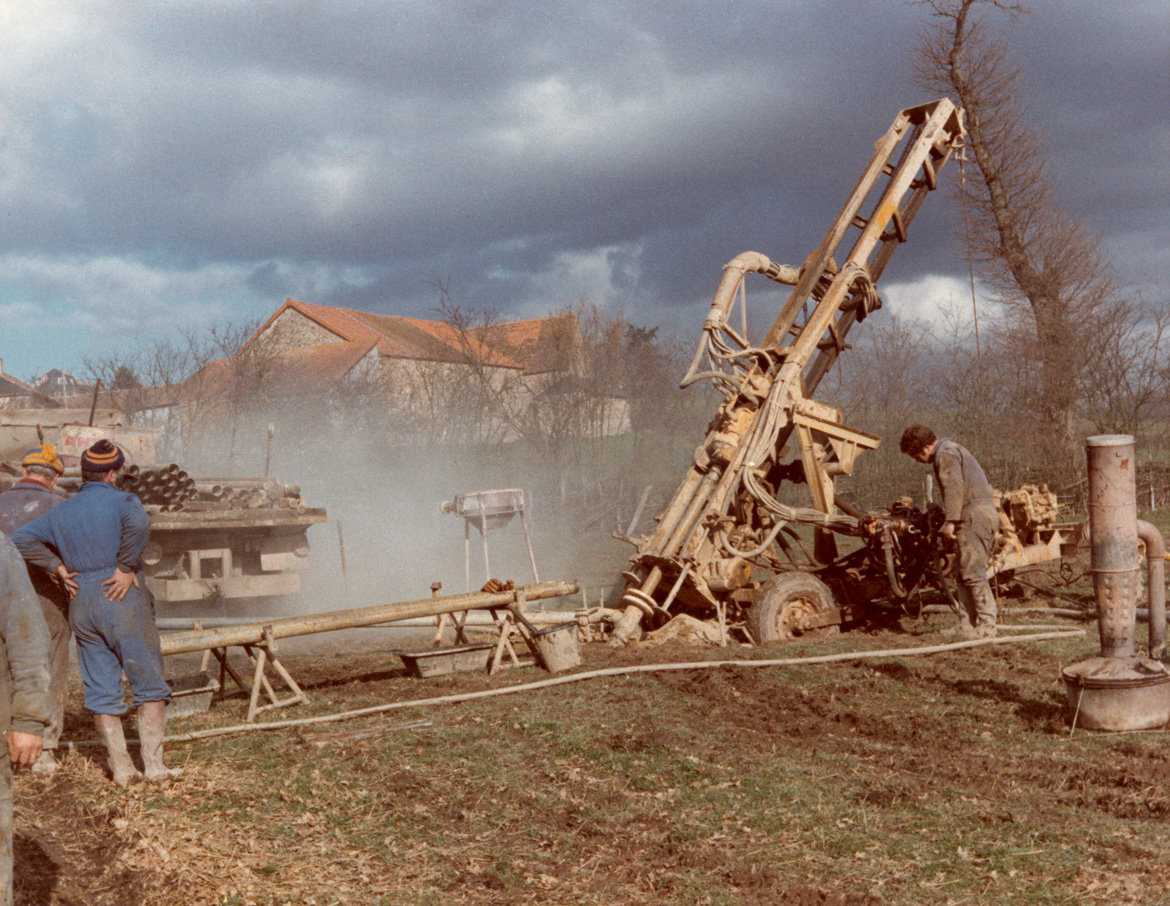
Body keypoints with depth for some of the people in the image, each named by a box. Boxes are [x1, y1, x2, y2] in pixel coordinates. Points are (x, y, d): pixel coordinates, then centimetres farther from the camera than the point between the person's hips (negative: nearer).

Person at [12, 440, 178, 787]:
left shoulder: (61, 512, 14)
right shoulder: (121, 501, -5)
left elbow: (21, 539, 12)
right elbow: (139, 524, -27)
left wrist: (59, 568, 8)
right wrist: (127, 568, -16)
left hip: (82, 605, 5)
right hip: (122, 600, -5)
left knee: (101, 690, 9)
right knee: (149, 684, 3)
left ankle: (121, 767, 8)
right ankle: (153, 763, -1)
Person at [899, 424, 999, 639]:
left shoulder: (945, 454, -8)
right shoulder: (954, 450, 24)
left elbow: (954, 487, -20)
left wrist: (950, 521, -25)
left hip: (974, 515, -11)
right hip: (986, 511, 11)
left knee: (973, 573, -10)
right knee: (965, 574, 11)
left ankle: (987, 626, -9)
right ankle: (966, 625, 11)